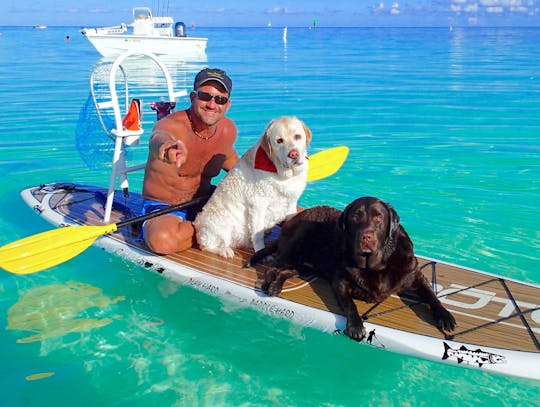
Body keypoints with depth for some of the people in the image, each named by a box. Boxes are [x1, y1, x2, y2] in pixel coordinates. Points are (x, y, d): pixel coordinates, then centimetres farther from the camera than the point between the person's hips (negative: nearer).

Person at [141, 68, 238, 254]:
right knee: (163, 239, -40)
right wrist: (167, 145, -75)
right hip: (163, 207, -6)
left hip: (203, 201, 6)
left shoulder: (228, 130, -5)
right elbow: (160, 136, -51)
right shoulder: (171, 124, -25)